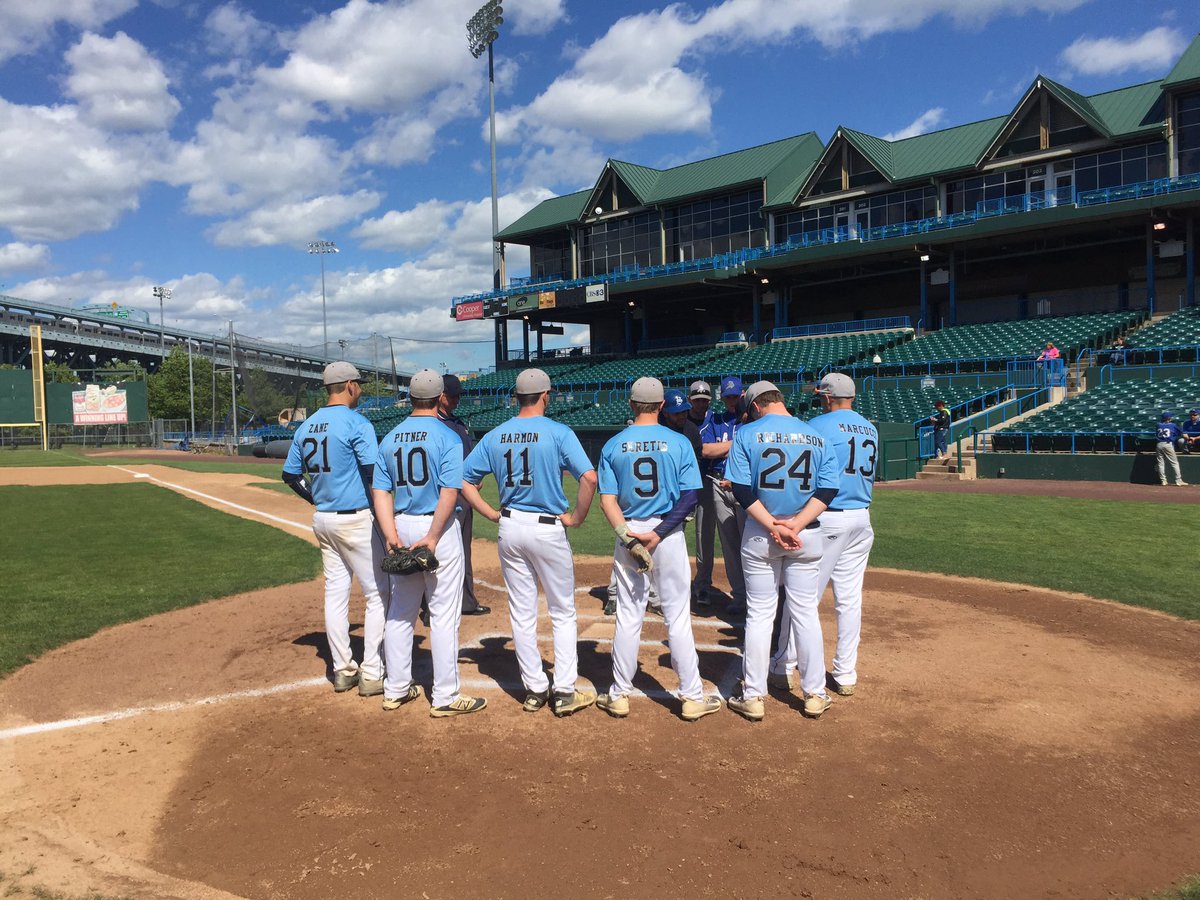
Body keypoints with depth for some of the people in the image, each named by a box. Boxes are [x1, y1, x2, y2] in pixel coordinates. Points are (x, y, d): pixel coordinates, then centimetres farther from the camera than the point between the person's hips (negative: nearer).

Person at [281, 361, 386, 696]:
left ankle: (342, 670, 20)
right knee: (378, 594, 1)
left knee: (335, 594, 13)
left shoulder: (306, 426, 9)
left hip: (323, 519, 8)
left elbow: (290, 475, 13)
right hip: (356, 520, -8)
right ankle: (372, 674, 3)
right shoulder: (356, 423, -14)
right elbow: (374, 472, -21)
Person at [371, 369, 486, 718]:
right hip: (438, 527, -6)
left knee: (400, 612, 16)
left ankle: (396, 689, 26)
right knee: (444, 616, 1)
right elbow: (449, 493, -19)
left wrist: (391, 535, -6)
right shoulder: (447, 436, -10)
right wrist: (432, 538, -17)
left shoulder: (390, 438, 7)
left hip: (402, 527, 6)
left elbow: (380, 491, 1)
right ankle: (445, 698, 7)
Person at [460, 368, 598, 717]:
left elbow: (464, 479, 4)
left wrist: (492, 514, 6)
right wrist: (577, 517, -10)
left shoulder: (494, 436, 3)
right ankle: (564, 693, 10)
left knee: (522, 615, 13)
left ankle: (535, 690, 20)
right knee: (563, 614, 9)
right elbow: (589, 477, -22)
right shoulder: (558, 433, -11)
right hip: (548, 529, -4)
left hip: (510, 529, 4)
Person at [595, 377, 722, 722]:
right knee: (678, 616, 6)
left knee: (628, 617, 10)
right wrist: (658, 534, -12)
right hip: (670, 535, -1)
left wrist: (627, 535, -13)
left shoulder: (613, 445, 0)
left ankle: (619, 695, 18)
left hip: (628, 532, 2)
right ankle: (693, 697, 12)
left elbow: (608, 499, -7)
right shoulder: (678, 443, -4)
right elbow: (690, 497, -10)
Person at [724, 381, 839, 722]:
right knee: (805, 614, 11)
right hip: (807, 537, 2)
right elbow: (828, 489, -4)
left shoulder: (748, 434, -5)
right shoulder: (816, 435, 3)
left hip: (759, 537, -2)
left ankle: (753, 697, 13)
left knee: (759, 615, 7)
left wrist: (773, 527, -15)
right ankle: (814, 695, 18)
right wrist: (795, 525, -13)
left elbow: (741, 489, -12)